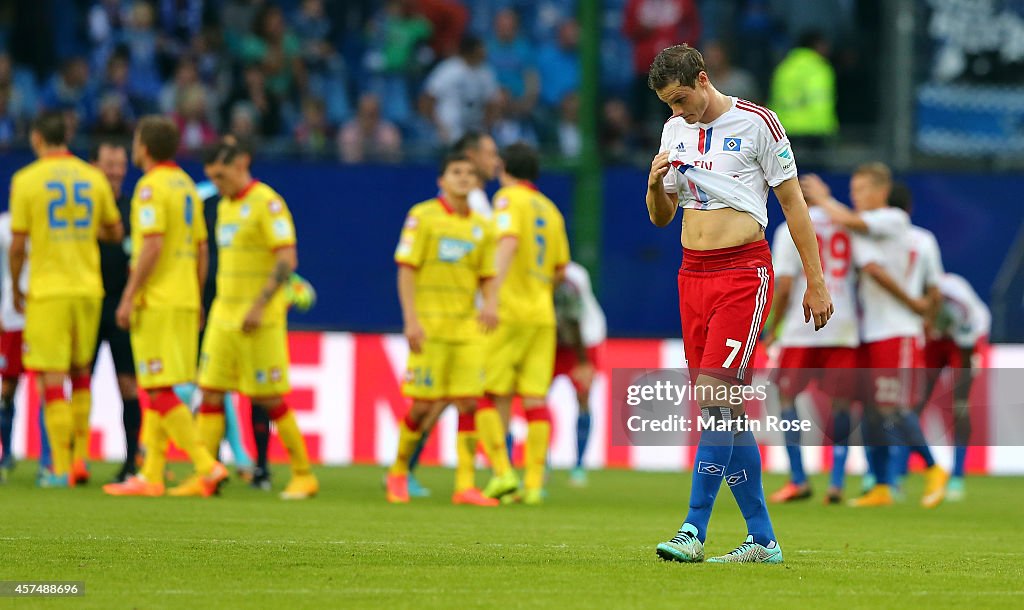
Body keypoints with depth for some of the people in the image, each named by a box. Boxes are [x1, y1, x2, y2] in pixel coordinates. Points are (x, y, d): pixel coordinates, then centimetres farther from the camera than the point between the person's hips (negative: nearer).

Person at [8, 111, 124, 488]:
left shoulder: (26, 180, -6)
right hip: (88, 287, 4)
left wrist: (15, 288, 6)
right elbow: (115, 232, 13)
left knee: (52, 379, -3)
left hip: (47, 290, -4)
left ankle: (61, 468, -7)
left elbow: (18, 245, -7)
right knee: (80, 374, 20)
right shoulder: (93, 178, 5)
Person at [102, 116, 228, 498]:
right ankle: (151, 476, 13)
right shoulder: (187, 186, 15)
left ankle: (207, 467, -16)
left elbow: (152, 245, -20)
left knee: (159, 391, -8)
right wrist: (197, 300, 21)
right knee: (156, 392, 12)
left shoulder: (151, 186, -11)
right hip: (185, 301, 9)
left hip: (156, 303, -9)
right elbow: (202, 248, 16)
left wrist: (128, 297, -17)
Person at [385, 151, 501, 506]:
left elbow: (487, 277, 16)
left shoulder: (481, 227, 12)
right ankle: (398, 474, 16)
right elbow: (406, 269, -6)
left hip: (467, 326, 5)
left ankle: (465, 484, 1)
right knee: (424, 404, -4)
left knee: (469, 403, -2)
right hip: (429, 326, -5)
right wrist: (411, 320, -14)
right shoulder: (422, 217, -3)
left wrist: (490, 305, -6)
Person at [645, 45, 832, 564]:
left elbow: (793, 203, -3)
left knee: (714, 395, -17)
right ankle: (762, 540, 9)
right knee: (726, 409, 4)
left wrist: (816, 281, -4)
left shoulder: (756, 124, -5)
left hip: (744, 272, -6)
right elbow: (660, 217, 18)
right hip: (693, 273, 6)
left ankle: (693, 531, -19)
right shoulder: (675, 131, 12)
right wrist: (656, 184, -5)